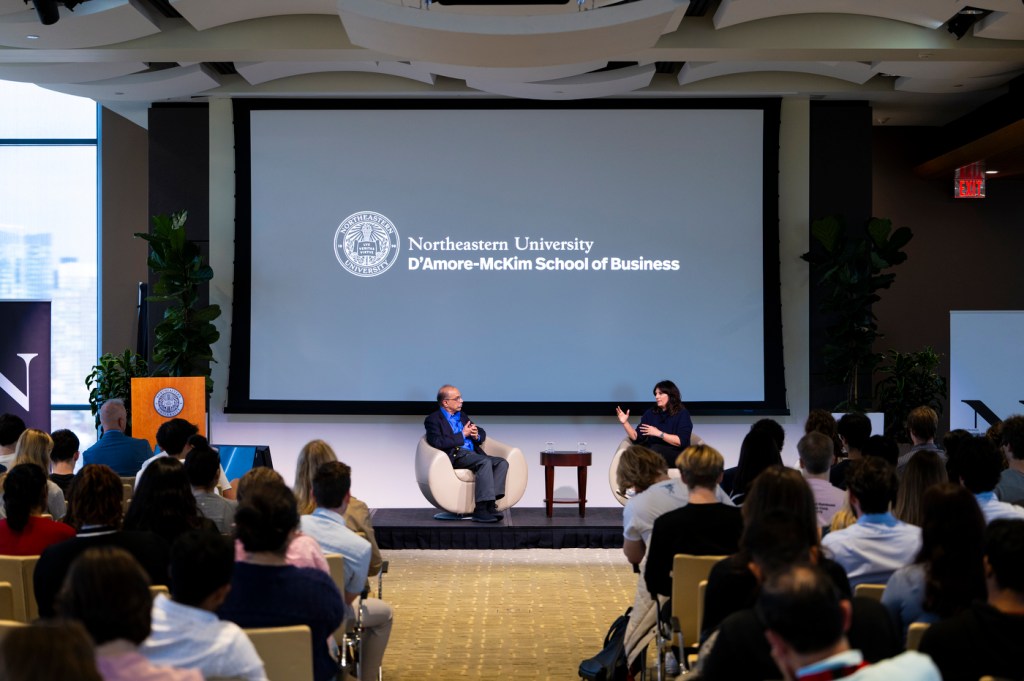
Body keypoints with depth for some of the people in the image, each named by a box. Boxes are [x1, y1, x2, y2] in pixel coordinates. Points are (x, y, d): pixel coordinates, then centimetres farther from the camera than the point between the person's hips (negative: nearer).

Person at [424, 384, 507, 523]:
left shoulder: (462, 416, 27)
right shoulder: (433, 419, 3)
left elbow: (482, 433, 31)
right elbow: (437, 443, -14)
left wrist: (476, 435, 5)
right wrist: (462, 435, -9)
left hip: (473, 454, 8)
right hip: (455, 456, -8)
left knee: (502, 463, -17)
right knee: (485, 462, -33)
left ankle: (489, 503, -27)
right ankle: (481, 508, -37)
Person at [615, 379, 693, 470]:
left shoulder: (682, 414, 0)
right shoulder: (650, 413, 14)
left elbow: (681, 441, -12)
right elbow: (637, 438, 9)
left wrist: (659, 433, -17)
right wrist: (625, 423, -5)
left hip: (677, 455, -4)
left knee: (656, 449, -36)